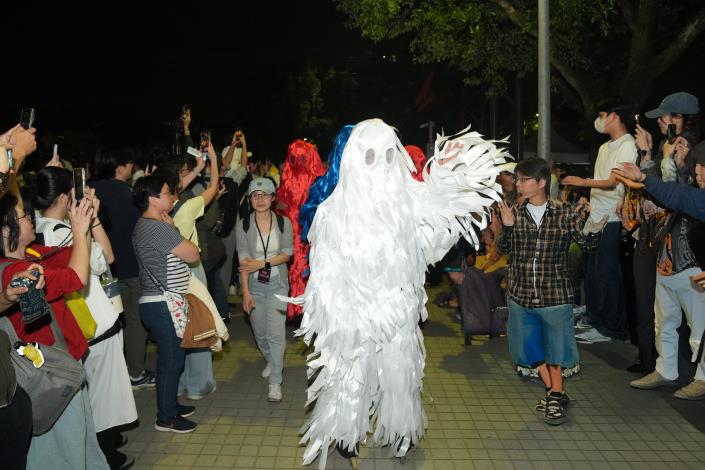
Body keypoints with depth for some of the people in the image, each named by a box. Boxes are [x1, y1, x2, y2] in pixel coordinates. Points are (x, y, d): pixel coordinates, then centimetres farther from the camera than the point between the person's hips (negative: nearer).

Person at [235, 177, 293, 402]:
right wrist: (246, 291, -15)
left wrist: (262, 263, -19)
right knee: (260, 332, 14)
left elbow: (288, 253, -6)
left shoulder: (283, 222, -5)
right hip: (254, 284, 2)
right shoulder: (243, 225, -5)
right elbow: (244, 259, -9)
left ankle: (275, 382, 0)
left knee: (275, 332, -10)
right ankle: (272, 361, 43)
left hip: (277, 284, -2)